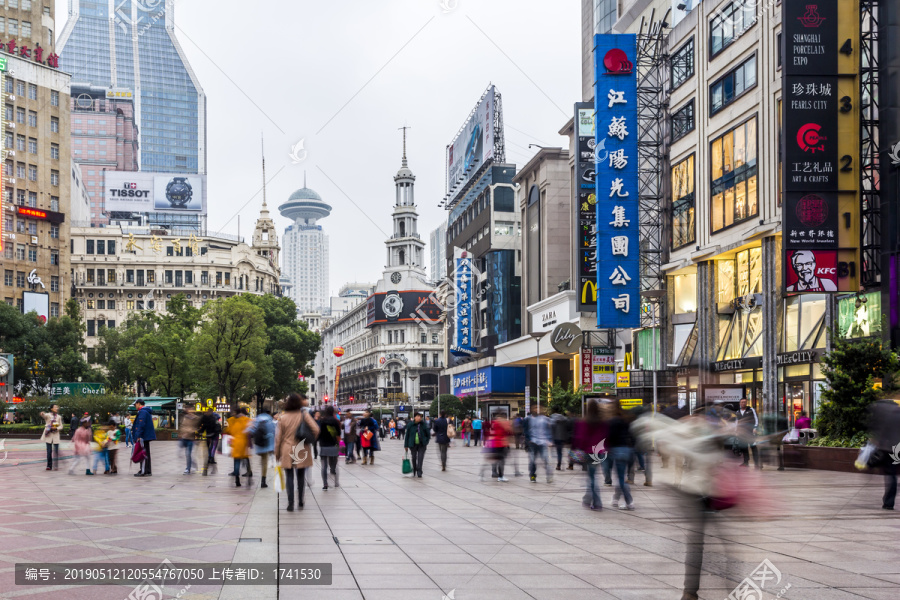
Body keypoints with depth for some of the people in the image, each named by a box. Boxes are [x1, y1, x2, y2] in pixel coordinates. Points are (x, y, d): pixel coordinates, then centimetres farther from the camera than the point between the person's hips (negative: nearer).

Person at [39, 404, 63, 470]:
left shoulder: (59, 417, 12)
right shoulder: (48, 415, 0)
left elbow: (61, 426, 11)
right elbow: (44, 415, -24)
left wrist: (56, 428, -11)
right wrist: (42, 414, -49)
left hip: (56, 435, 3)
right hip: (49, 435, -3)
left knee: (56, 451, -1)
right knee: (49, 451, -3)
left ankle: (56, 466, 6)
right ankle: (49, 466, 3)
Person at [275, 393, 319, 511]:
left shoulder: (282, 417, -3)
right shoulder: (304, 415, -3)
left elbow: (278, 437, 1)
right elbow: (316, 430, -10)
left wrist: (277, 453, 11)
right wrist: (309, 441, 8)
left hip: (287, 451, -1)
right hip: (302, 451, 1)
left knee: (289, 477, 2)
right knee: (301, 476, 14)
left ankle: (290, 504, -3)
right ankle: (300, 501, 19)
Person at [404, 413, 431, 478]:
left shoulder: (423, 425, -2)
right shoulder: (410, 425, -3)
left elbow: (428, 435, 8)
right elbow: (407, 435, 3)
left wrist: (426, 442, 0)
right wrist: (406, 445, 3)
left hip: (422, 445, -1)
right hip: (413, 445, 1)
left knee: (420, 458, -9)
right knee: (414, 458, 10)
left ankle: (419, 472, -8)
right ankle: (414, 471, 28)